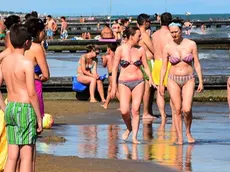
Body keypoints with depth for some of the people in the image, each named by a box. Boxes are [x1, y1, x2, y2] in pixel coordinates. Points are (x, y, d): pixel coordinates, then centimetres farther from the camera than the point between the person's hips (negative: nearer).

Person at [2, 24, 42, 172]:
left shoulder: (5, 61, 7)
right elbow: (32, 93, -15)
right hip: (25, 109, -7)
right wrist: (39, 118, -8)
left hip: (10, 109, 7)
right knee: (27, 155, -2)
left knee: (12, 155, 9)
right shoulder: (27, 63, -14)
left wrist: (4, 109, 16)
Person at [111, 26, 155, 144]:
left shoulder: (140, 50, 2)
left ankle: (134, 136, 1)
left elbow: (146, 66, 8)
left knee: (136, 110, -4)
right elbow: (115, 68, 0)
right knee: (124, 111, -12)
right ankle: (129, 128, 17)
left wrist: (150, 78, -9)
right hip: (124, 82, -2)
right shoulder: (120, 49, -4)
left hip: (138, 82, 2)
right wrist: (113, 87, -2)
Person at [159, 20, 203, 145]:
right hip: (173, 80, 1)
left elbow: (197, 64, 3)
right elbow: (164, 67, 7)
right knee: (177, 110, -2)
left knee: (187, 109, -15)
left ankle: (188, 132, 11)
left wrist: (200, 81, 0)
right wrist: (161, 84, 3)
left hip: (188, 80, -1)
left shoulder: (191, 44, -1)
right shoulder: (168, 47, 1)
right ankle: (179, 138, 5)